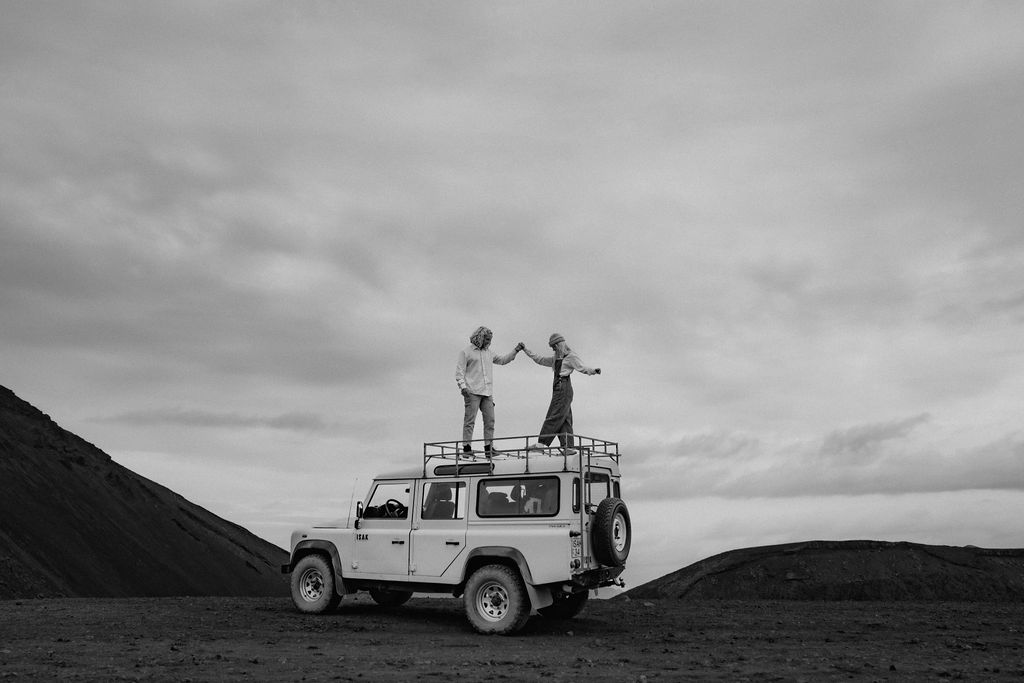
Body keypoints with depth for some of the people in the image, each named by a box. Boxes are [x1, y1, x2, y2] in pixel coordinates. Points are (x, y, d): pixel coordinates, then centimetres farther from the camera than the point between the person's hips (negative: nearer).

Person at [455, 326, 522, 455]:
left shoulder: (489, 352, 20)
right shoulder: (466, 352, 2)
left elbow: (502, 360, 33)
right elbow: (459, 372, -2)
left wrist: (516, 351, 25)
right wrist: (463, 386, -15)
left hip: (488, 392, 6)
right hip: (472, 392, -6)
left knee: (490, 419, 1)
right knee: (470, 419, -7)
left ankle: (488, 447, 7)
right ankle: (466, 447, -2)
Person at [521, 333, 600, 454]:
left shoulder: (571, 357, -3)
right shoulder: (556, 358, 21)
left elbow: (583, 368, -9)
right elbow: (539, 359, 29)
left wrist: (594, 370, -28)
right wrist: (525, 350, 30)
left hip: (564, 388, -8)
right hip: (558, 389, 8)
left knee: (554, 417, -10)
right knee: (564, 419, 4)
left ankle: (542, 443, -12)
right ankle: (568, 446, 2)